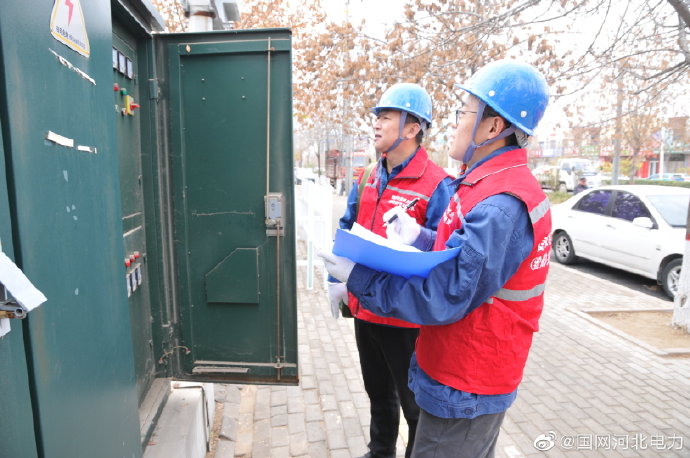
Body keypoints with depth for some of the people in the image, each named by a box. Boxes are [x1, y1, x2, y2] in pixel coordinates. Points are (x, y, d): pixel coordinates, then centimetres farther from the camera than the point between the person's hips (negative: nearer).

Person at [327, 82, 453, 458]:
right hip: (364, 308, 8)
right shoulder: (370, 179, 7)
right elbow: (347, 230, 14)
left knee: (415, 403, 12)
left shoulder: (436, 184, -16)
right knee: (378, 394, 26)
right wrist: (336, 278, 8)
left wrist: (418, 238, -37)